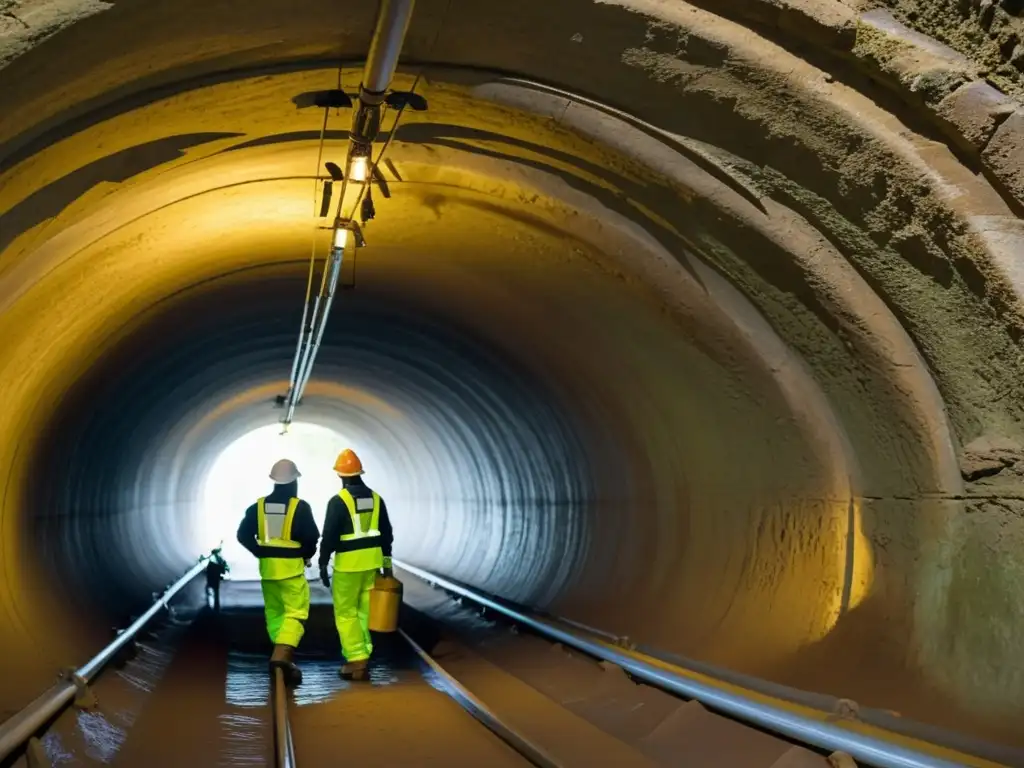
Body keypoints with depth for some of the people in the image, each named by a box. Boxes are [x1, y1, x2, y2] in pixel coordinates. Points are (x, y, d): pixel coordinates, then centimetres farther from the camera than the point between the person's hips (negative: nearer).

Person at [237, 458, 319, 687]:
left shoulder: (259, 506, 3)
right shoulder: (300, 507, -10)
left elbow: (243, 535, 0)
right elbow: (312, 538, -14)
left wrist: (261, 552, 11)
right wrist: (306, 555, 5)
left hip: (267, 567, 5)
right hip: (291, 567, -5)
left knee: (274, 612, 18)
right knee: (295, 613, -5)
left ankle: (282, 656, 23)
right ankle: (281, 656, -24)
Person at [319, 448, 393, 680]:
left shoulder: (338, 501, -11)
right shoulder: (375, 498, 7)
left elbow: (329, 536, -12)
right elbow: (386, 532, 11)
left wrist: (323, 564, -4)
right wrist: (387, 561, 18)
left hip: (348, 562, -6)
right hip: (372, 560, 6)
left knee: (345, 612, 1)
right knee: (364, 610, 13)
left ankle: (356, 660, -4)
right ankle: (361, 656, 17)